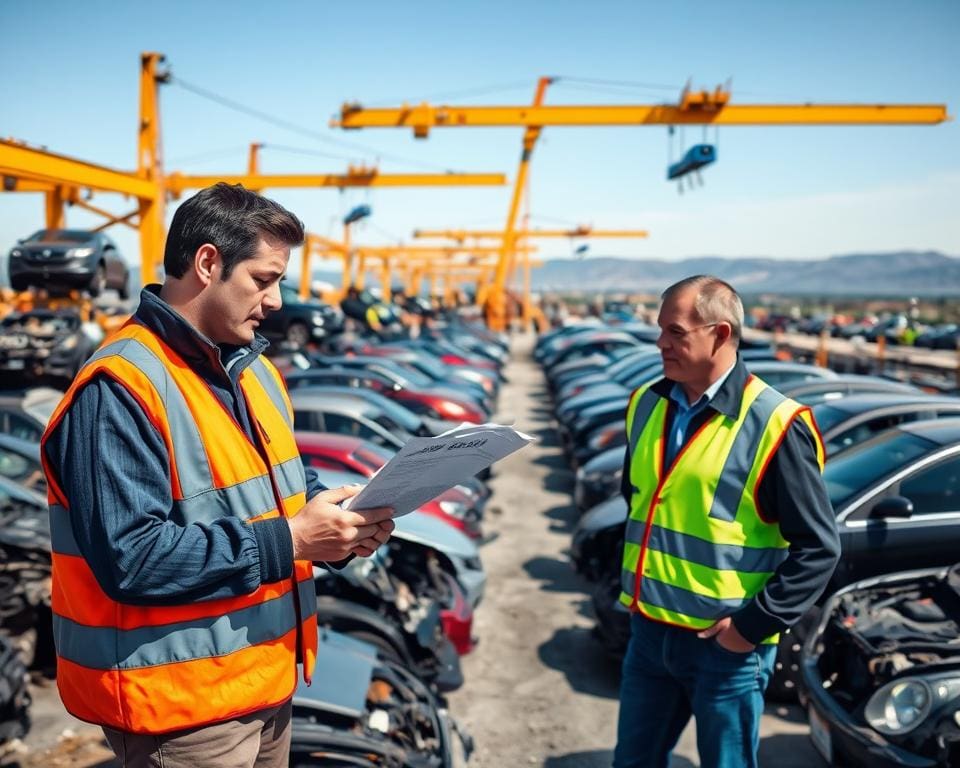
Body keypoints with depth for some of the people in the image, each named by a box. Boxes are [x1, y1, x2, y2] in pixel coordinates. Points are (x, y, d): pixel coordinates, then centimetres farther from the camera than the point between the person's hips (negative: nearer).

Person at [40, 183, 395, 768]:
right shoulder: (120, 388, -22)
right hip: (181, 700, -8)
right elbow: (129, 559, -27)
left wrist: (337, 515, -5)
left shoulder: (254, 368, 7)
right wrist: (288, 540, -26)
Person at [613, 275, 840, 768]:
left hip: (725, 644, -5)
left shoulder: (774, 425, -16)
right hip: (649, 631, 6)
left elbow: (819, 547, -14)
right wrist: (632, 579, 12)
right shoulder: (647, 405, 3)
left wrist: (755, 624, -16)